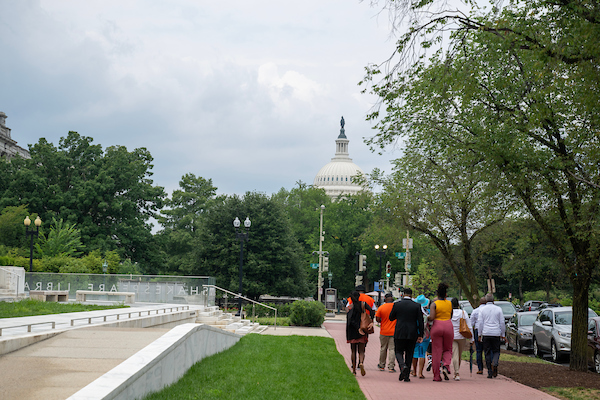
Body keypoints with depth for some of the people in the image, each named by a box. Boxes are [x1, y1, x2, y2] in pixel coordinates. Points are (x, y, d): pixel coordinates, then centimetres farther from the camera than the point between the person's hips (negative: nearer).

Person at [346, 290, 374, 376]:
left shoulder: (351, 307, -5)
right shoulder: (363, 304, -1)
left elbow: (351, 320, -16)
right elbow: (371, 311, -16)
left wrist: (358, 329, -16)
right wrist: (371, 322, -19)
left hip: (353, 332, 0)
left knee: (353, 351, 11)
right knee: (361, 351, 5)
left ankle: (354, 370, 9)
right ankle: (361, 363, -24)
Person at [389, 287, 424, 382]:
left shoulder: (397, 304, -2)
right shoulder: (417, 306, -2)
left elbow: (391, 318, 7)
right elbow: (420, 321, -3)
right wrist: (420, 335, 3)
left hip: (399, 333, -1)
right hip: (412, 334, 1)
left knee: (399, 352, 10)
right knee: (409, 354, 11)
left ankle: (403, 366, -20)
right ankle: (406, 376, 10)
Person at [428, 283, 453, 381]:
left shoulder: (434, 304, -7)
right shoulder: (450, 303, 3)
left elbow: (431, 317, -16)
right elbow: (451, 316, 12)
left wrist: (427, 318, 4)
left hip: (437, 326, -2)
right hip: (448, 326, 2)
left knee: (436, 352, 3)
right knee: (448, 350, 17)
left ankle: (436, 376, 4)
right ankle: (446, 366, -11)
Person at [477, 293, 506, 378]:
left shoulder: (482, 309, 1)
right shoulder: (498, 309, 4)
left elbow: (480, 322, 0)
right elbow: (502, 323, 7)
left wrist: (479, 334, 6)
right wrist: (503, 334, 14)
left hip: (486, 334, 0)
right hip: (496, 334, 0)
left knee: (487, 353, 5)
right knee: (496, 351, 11)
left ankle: (490, 373, 3)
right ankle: (495, 364, -19)